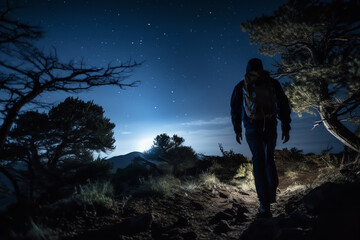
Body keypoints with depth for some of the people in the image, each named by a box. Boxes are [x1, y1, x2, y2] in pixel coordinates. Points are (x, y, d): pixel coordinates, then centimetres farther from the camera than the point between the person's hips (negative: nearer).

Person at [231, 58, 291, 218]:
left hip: (252, 128, 0)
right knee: (269, 159, 12)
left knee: (258, 162, 2)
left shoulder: (241, 86, 5)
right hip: (270, 127, 1)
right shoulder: (273, 83, 6)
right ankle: (272, 193, 12)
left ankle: (265, 205, 2)